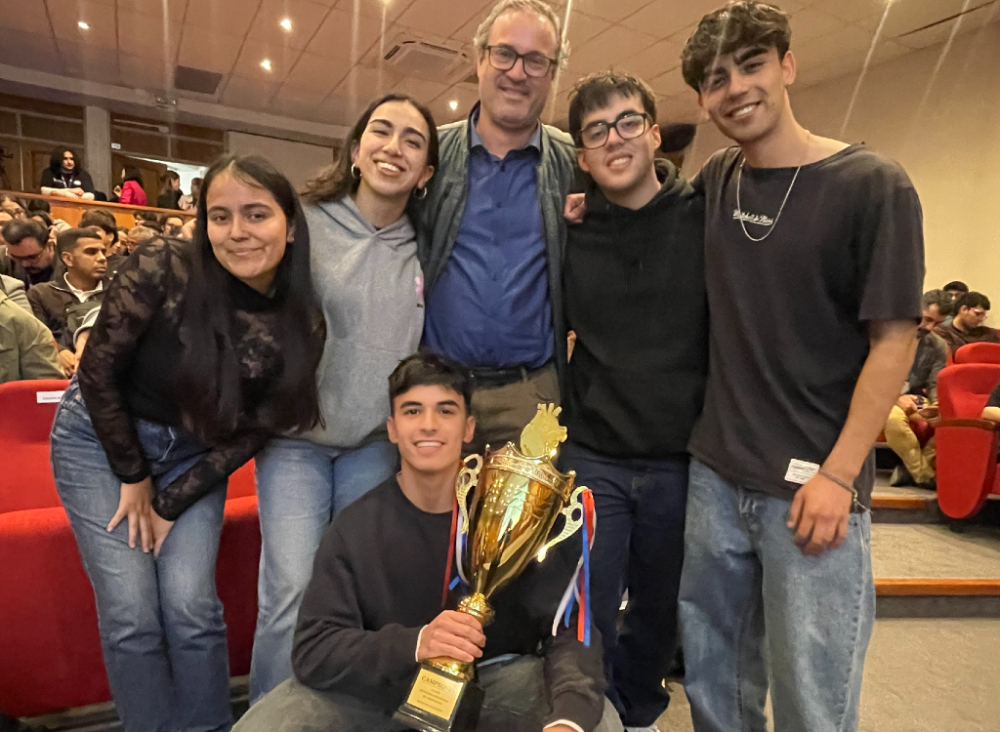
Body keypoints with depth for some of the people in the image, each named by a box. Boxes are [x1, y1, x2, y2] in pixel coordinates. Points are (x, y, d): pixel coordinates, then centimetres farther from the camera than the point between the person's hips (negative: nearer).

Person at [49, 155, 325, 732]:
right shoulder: (164, 268, -23)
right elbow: (98, 373, -14)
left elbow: (252, 431, -7)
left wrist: (172, 503, -8)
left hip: (193, 456, 2)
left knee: (191, 606, -8)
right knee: (131, 611, -7)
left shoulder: (303, 324, -15)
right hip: (101, 436, -1)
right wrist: (134, 478, -6)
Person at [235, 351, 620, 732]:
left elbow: (570, 626, -18)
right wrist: (413, 644, -37)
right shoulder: (355, 527, -12)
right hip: (381, 683, 1)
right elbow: (313, 650, -18)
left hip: (497, 676, 0)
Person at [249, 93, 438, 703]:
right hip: (296, 436, -3)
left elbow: (424, 349, 12)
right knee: (291, 591, -8)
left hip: (376, 442, 3)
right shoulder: (305, 224, -7)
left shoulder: (422, 251, 3)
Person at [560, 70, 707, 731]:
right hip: (593, 457, 0)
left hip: (682, 459, 0)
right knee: (588, 619, 6)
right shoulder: (568, 232, 1)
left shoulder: (706, 219, -3)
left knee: (660, 611, 18)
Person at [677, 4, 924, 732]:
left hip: (813, 484, -4)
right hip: (714, 475, 5)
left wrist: (838, 474, -15)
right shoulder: (716, 180, 7)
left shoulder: (873, 185, -8)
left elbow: (894, 341, -9)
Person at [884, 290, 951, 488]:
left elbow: (935, 386, 6)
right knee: (895, 418, -39)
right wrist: (895, 398, -24)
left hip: (916, 400, 5)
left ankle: (912, 469, -12)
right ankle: (926, 475, -21)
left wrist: (937, 404, -19)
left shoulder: (938, 346, 9)